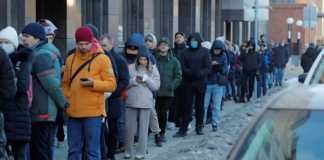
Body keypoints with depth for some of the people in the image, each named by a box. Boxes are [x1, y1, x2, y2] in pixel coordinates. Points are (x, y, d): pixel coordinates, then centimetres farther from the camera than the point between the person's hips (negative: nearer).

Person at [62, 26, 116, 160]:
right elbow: (65, 84, 17)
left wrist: (93, 83, -19)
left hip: (93, 112, -5)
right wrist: (66, 100, 2)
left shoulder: (102, 58, -3)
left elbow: (111, 84, -5)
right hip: (73, 111, 5)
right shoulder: (70, 59, 11)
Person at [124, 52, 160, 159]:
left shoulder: (153, 70, 4)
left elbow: (156, 86, 0)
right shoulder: (131, 68, 2)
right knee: (129, 128, 7)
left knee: (143, 129, 2)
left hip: (146, 103, 0)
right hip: (131, 102, 0)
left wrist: (146, 79, -13)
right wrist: (133, 81, -15)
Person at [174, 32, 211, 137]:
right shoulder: (186, 52, 4)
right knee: (187, 106, -1)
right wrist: (190, 72, -19)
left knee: (200, 106, 10)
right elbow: (183, 67, 0)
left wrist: (201, 73, -21)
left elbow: (208, 67, -4)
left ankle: (199, 127, 21)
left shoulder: (204, 52, 1)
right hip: (188, 82, 0)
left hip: (200, 82, 0)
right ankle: (183, 129, 1)